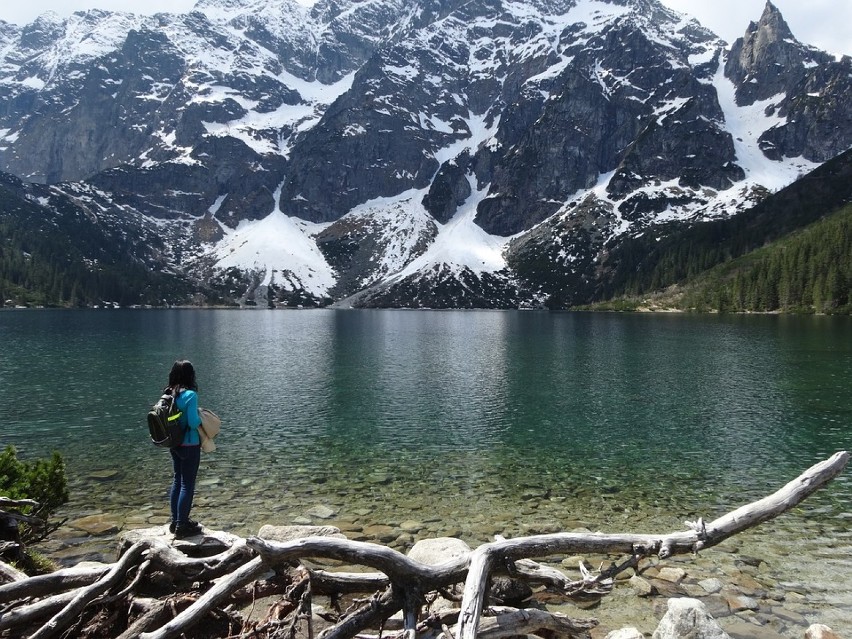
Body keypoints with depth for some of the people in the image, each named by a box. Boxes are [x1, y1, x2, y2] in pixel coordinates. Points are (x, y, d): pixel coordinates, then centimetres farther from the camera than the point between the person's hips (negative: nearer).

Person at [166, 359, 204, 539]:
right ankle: (182, 526, 9)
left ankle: (175, 521, 29)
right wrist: (200, 417, -2)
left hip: (174, 444, 7)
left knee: (177, 480, 19)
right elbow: (193, 422, -23)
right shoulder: (190, 395, -20)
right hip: (189, 445, -7)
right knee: (187, 484, 2)